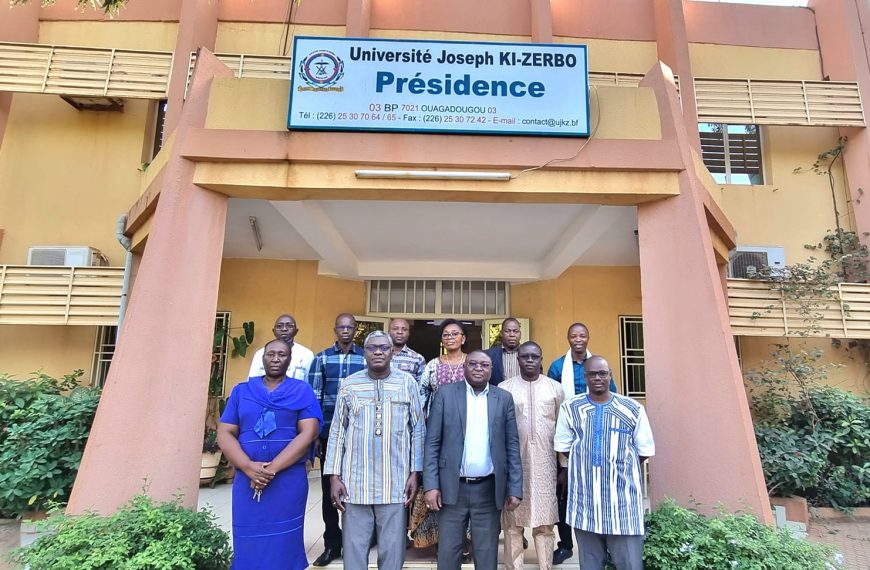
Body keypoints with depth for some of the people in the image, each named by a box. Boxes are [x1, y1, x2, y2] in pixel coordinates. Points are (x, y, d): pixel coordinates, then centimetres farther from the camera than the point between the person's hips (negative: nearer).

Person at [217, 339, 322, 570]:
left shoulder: (302, 391, 3)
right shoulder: (241, 391, 9)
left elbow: (308, 433, -7)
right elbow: (225, 434, 3)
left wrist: (273, 468, -15)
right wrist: (249, 467, -12)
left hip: (289, 480, -2)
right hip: (247, 479, 2)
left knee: (284, 545, 4)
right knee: (248, 546, 8)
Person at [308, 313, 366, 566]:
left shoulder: (366, 358, 3)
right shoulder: (321, 358, 5)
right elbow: (313, 396, 2)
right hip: (329, 433, 1)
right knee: (329, 488, 9)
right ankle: (331, 544, 23)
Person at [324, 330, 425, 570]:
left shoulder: (408, 383, 1)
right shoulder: (349, 384, 2)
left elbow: (418, 430, 4)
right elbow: (337, 432, 5)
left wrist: (415, 473, 0)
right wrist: (334, 476, 1)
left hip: (395, 483, 0)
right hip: (355, 483, 1)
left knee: (392, 551, 9)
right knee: (354, 549, 10)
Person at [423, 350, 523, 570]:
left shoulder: (504, 398, 4)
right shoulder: (445, 394, 0)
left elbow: (512, 446, 4)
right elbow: (432, 442, -2)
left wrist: (515, 489, -1)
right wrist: (431, 485, -9)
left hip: (489, 489, 1)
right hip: (453, 487, -1)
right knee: (448, 552, 9)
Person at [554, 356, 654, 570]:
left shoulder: (633, 409, -1)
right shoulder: (570, 408, 0)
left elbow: (644, 451, 5)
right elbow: (563, 447, 5)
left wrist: (621, 466, 5)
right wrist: (586, 465, 3)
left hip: (624, 496, -1)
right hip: (584, 498, 1)